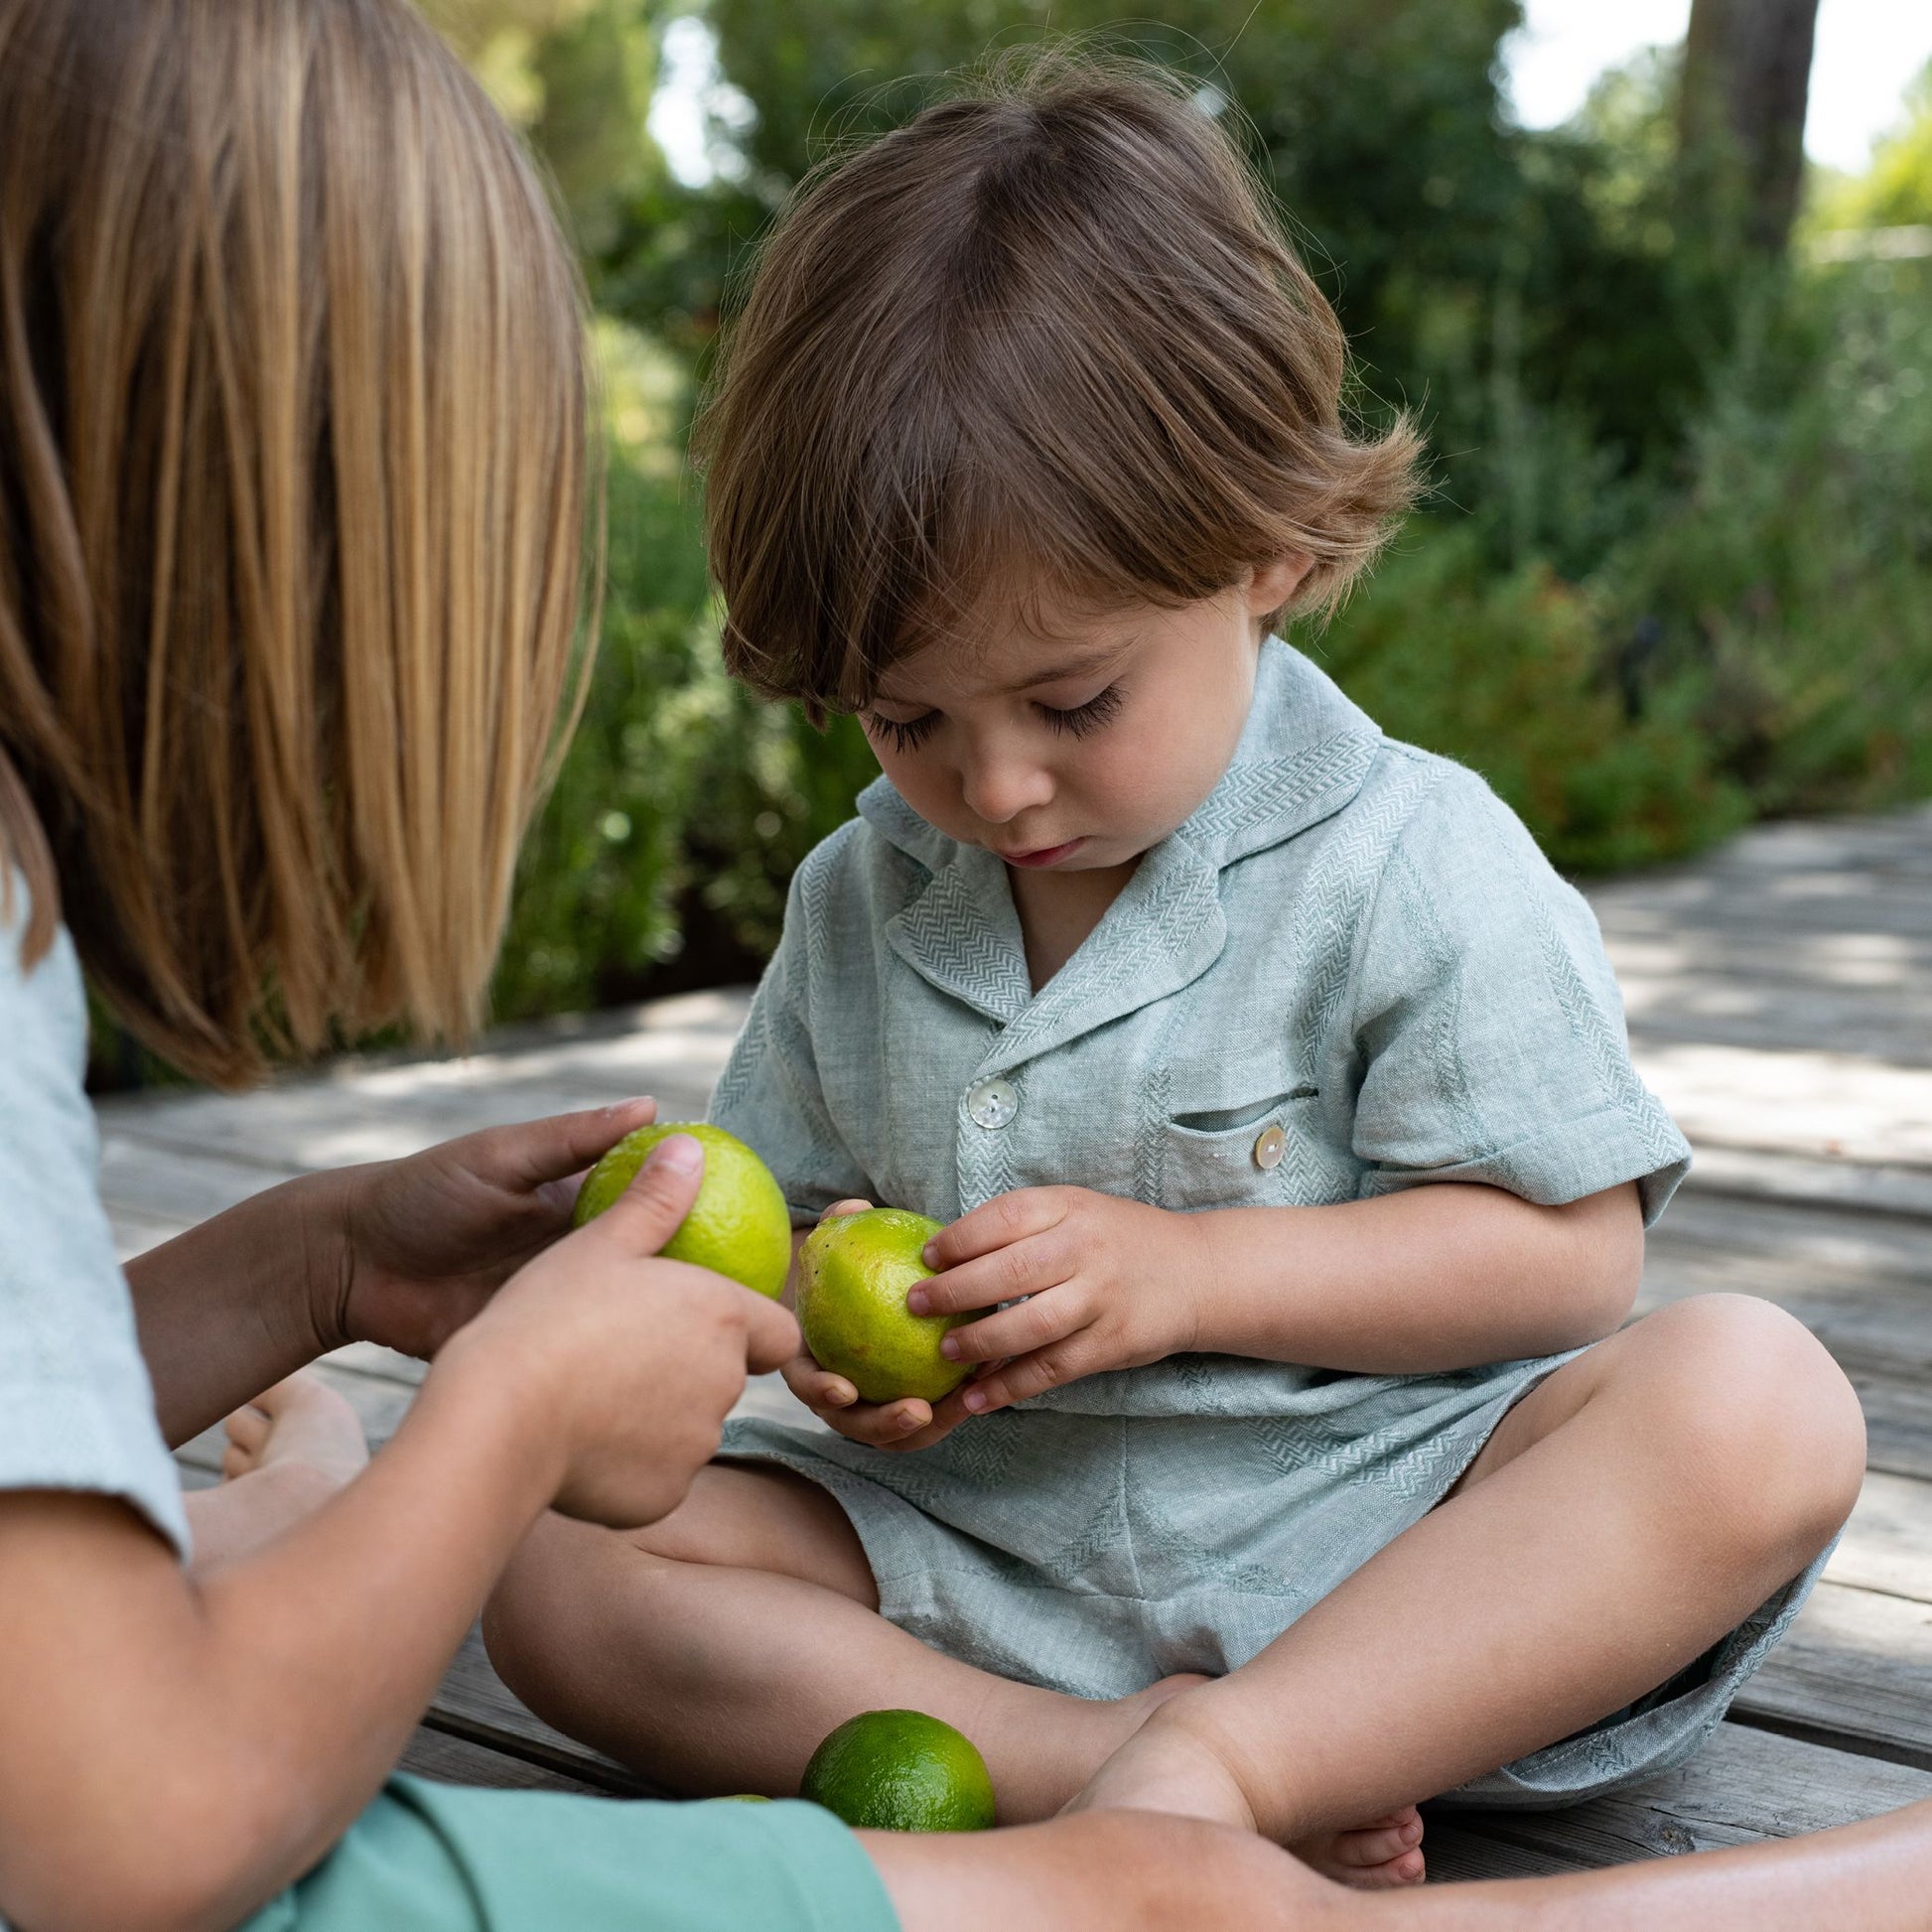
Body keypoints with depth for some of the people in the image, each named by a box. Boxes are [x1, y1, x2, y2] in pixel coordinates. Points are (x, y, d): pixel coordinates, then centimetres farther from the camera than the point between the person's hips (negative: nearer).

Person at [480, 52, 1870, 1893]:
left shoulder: (1407, 863, -9)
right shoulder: (857, 900, 5)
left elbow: (1571, 1250, -9)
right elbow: (783, 1214, 13)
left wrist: (1186, 1271, -19)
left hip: (1369, 1542, -3)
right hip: (983, 1558, 4)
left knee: (1756, 1399, -29)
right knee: (556, 1569, -15)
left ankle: (1216, 1762, -34)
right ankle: (1102, 1765, -25)